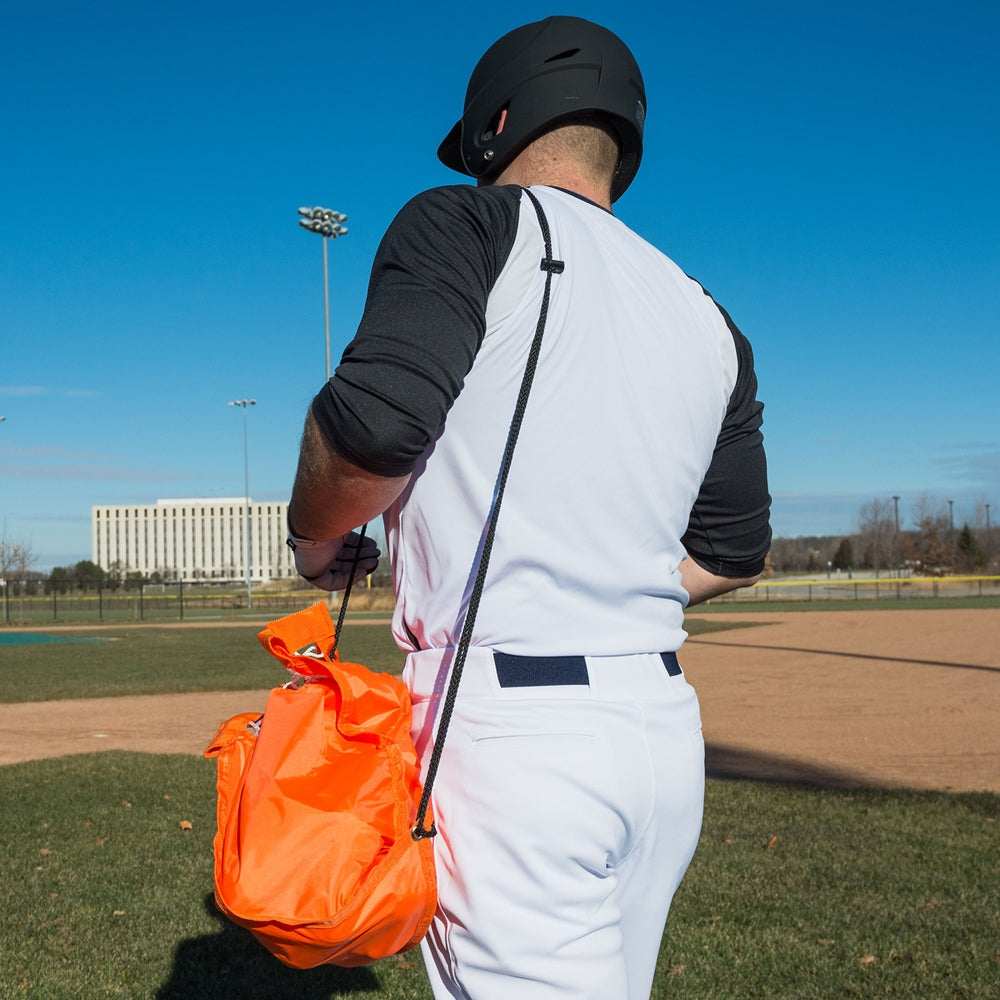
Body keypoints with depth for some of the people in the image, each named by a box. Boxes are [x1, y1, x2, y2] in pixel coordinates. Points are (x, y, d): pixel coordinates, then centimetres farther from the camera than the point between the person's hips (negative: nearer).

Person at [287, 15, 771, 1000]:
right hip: (666, 729, 7)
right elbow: (731, 555, 18)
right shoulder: (709, 321, 15)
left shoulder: (476, 226, -3)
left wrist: (314, 535, 1)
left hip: (511, 727, -7)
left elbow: (376, 424, -19)